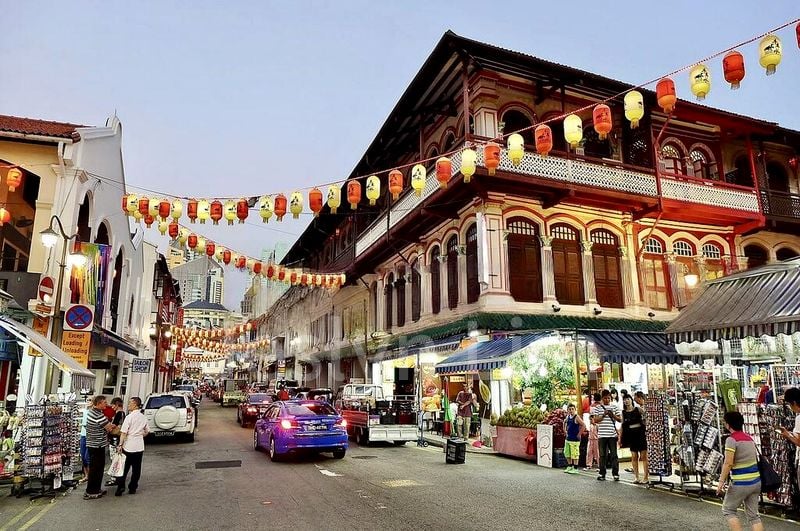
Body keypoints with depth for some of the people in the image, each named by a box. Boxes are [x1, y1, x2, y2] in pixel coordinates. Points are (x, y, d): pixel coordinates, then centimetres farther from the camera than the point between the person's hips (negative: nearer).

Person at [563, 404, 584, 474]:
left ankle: (575, 469, 7)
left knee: (575, 454, -2)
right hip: (568, 438, 8)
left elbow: (584, 426, -21)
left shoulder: (576, 417, -13)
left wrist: (579, 434, -17)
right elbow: (565, 422, 29)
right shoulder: (568, 417, 8)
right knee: (567, 454, 13)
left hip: (575, 439, -8)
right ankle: (570, 466, 26)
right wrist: (565, 430, 17)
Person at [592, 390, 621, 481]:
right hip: (602, 435, 0)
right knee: (602, 455, 5)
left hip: (612, 435, 0)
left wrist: (613, 415, -11)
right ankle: (602, 474, 12)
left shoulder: (614, 407, 8)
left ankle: (615, 474, 7)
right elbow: (595, 420, 0)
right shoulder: (597, 408, 6)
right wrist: (603, 415, -13)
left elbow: (620, 420, 7)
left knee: (614, 455, 1)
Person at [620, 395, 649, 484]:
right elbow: (623, 426, 10)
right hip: (630, 436, 3)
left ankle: (646, 477, 4)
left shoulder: (638, 409, 0)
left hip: (640, 434, -3)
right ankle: (636, 477, 12)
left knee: (643, 456, -1)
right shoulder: (623, 412, 8)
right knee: (634, 457, 5)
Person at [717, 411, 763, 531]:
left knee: (728, 510, 10)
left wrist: (721, 481, -15)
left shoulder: (731, 439, -15)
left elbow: (728, 463, -20)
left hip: (740, 484, -7)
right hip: (756, 482, 7)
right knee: (753, 514, 13)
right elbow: (755, 459, 16)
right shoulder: (749, 438, 9)